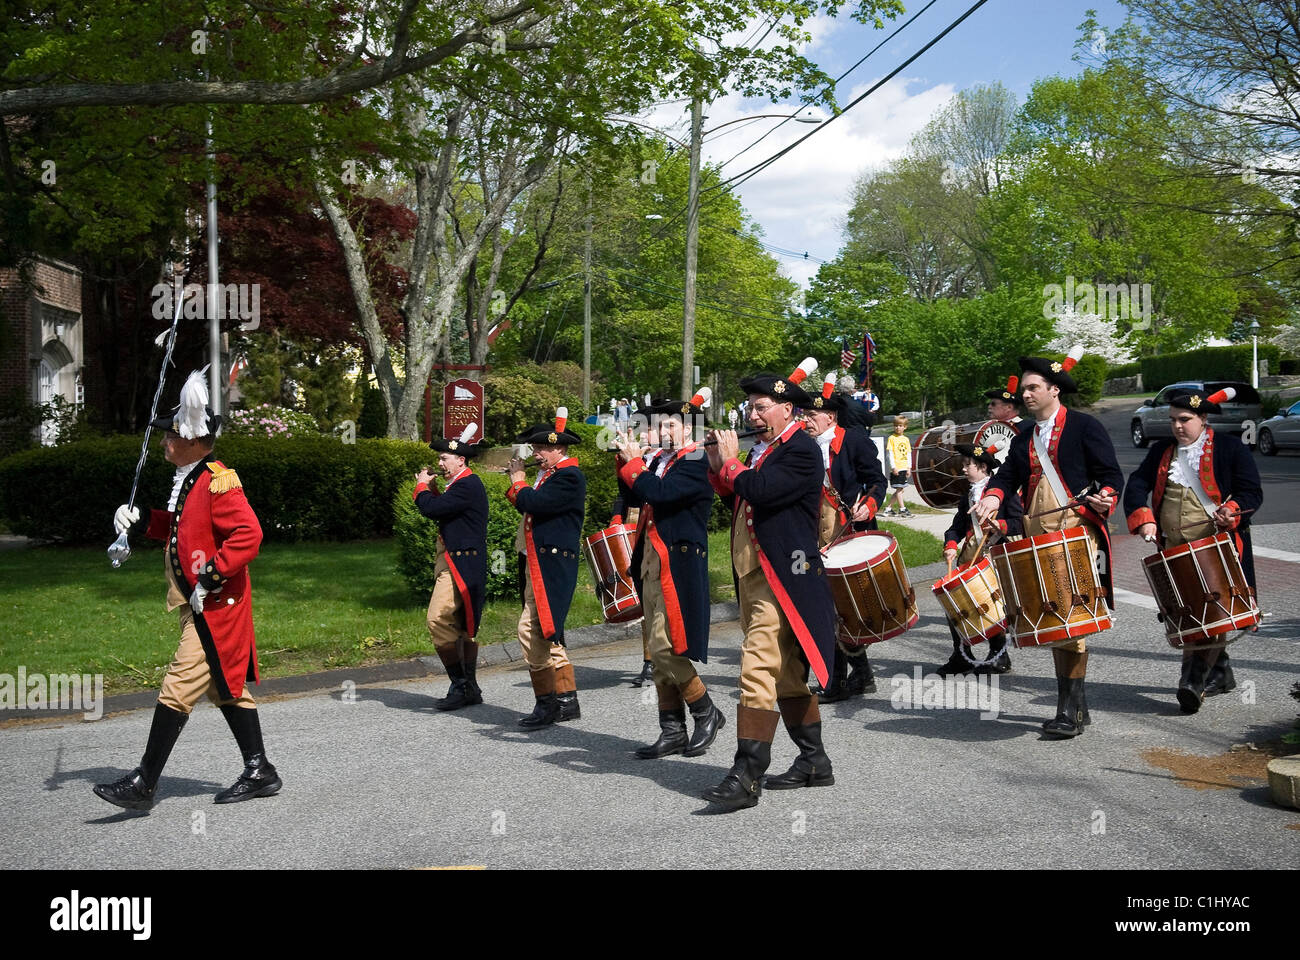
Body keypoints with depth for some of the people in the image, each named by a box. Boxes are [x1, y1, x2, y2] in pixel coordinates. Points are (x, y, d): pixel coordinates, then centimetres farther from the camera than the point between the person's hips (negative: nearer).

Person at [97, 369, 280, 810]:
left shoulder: (218, 481, -17)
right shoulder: (189, 480, 14)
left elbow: (248, 534, -26)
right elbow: (179, 528, 27)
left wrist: (210, 576, -26)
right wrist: (141, 519, 12)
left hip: (215, 607, -11)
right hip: (200, 607, 11)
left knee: (178, 690, -8)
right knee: (226, 687, 14)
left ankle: (143, 785, -2)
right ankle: (259, 773, 22)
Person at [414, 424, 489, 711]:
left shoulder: (468, 485, -16)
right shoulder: (464, 483, 17)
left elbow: (432, 509, -22)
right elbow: (441, 511, 18)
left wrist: (422, 487, -4)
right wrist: (431, 490, 7)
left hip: (461, 566, -11)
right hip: (455, 563, 11)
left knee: (439, 620, -16)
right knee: (462, 627, 13)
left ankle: (460, 685, -11)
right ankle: (470, 689, 19)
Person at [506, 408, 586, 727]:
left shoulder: (568, 477, -14)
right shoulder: (551, 475, 17)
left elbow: (532, 504, -22)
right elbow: (529, 507, 18)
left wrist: (518, 478, -6)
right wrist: (517, 482, 10)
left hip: (551, 565, -11)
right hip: (538, 563, 11)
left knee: (531, 631, -13)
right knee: (547, 634, 14)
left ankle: (546, 703, -5)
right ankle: (567, 701, 21)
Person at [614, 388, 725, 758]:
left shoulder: (696, 463, -10)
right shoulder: (658, 460, 15)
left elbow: (659, 493, -23)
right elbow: (633, 498, 14)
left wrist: (633, 462, -11)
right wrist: (628, 461, 3)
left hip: (679, 565, -9)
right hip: (652, 563, 9)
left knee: (662, 646, -12)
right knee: (657, 649, 9)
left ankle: (706, 712, 7)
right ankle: (673, 731, 16)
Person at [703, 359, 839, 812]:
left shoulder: (801, 450, -12)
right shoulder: (762, 449, 17)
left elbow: (759, 492, -24)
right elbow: (739, 499, 19)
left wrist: (731, 460, -8)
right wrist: (718, 468, 6)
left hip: (782, 578, -10)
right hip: (753, 576, 10)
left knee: (759, 669, -15)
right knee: (786, 675, 16)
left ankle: (747, 776, -14)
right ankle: (814, 762, 27)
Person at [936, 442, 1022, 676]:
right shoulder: (969, 496, 19)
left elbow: (1020, 523, -9)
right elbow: (957, 527, 17)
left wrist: (997, 525, -24)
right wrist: (951, 546, -1)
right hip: (970, 558, 7)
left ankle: (999, 657, 4)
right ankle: (961, 657, 10)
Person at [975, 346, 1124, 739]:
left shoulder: (1084, 427, 1)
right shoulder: (1023, 439, 20)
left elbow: (1111, 474, -1)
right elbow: (1007, 475, 12)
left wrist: (1105, 497, -22)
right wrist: (993, 497, -9)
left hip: (1077, 532, -7)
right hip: (1038, 538, 7)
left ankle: (1069, 710, -10)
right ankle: (1077, 705, 17)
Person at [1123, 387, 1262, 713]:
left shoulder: (1230, 448, 0)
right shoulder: (1161, 451, 12)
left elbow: (1252, 491, -2)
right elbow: (1137, 485, 4)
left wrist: (1231, 511, -22)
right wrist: (1144, 520, -13)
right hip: (1175, 551, 5)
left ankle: (1196, 679, -11)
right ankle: (1219, 672, 26)